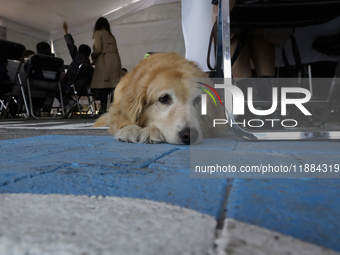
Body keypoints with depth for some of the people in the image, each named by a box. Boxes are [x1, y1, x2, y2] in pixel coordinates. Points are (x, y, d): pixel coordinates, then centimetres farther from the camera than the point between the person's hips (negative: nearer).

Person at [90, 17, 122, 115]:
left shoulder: (98, 33, 6)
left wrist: (93, 56, 12)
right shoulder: (111, 35, 25)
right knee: (112, 86, 1)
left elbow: (98, 49, -7)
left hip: (105, 61, -7)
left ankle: (104, 109, -14)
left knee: (101, 86, -8)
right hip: (115, 60, 7)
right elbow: (115, 50, 14)